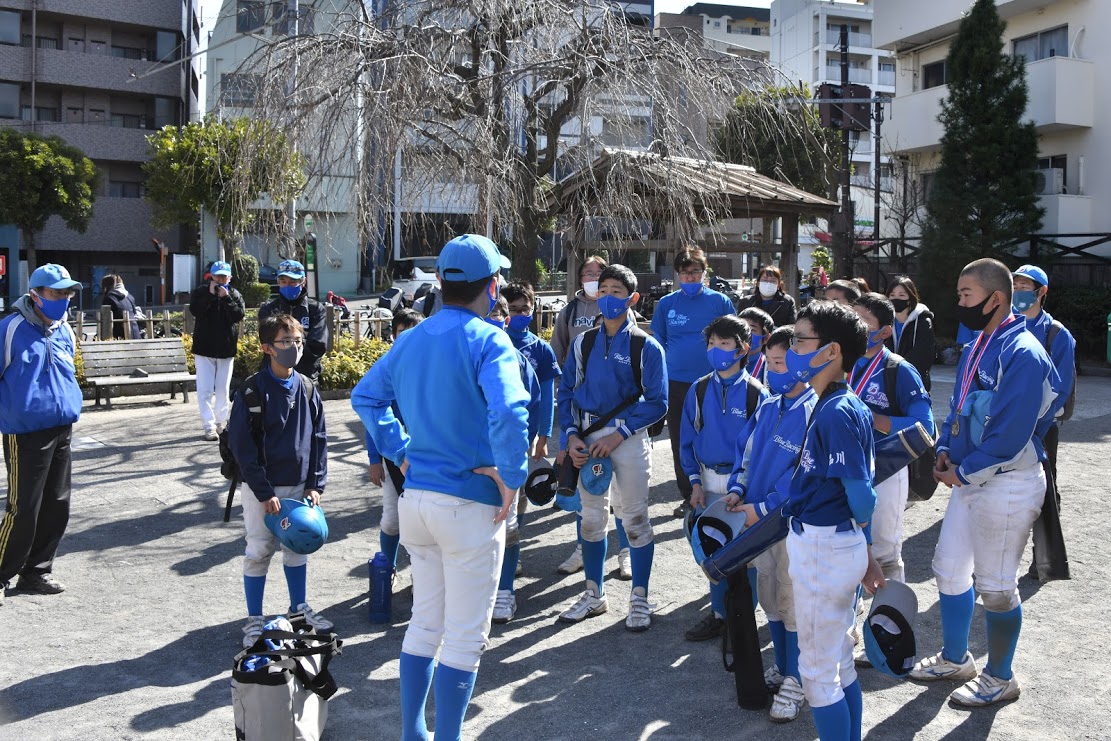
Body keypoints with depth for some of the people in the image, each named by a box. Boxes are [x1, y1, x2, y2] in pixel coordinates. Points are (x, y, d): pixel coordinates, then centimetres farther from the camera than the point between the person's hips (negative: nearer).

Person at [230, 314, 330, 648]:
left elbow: (319, 439, 7)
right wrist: (264, 492, -16)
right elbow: (242, 445, -14)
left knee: (298, 547, 15)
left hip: (299, 486, 5)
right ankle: (254, 620, 18)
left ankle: (299, 607, 33)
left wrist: (315, 484, -1)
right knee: (259, 552, 4)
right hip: (262, 489, -5)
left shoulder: (307, 389, 2)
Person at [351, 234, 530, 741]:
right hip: (471, 504, -7)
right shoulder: (487, 342, -15)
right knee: (465, 637, 5)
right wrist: (513, 478, -19)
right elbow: (508, 413, -30)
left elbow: (365, 397, 17)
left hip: (415, 497, 7)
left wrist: (401, 452, 14)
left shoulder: (410, 340, 8)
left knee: (424, 624, 20)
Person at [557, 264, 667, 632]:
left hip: (628, 438, -4)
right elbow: (566, 392, 8)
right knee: (591, 516, 12)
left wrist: (618, 434, -15)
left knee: (634, 518, 2)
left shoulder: (646, 346, -5)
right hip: (588, 439, 4)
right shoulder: (583, 343, 6)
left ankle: (640, 599, 16)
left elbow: (657, 402, -8)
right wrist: (571, 435, -6)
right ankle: (594, 595, 26)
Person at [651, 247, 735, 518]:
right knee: (680, 444, 10)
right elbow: (657, 342, 13)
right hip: (676, 384, 3)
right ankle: (687, 497, 23)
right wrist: (665, 367, 5)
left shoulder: (720, 302, -1)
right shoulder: (666, 304, 4)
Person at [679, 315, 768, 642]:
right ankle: (719, 614, 26)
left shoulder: (756, 393, -9)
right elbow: (687, 440, 7)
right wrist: (695, 481, 1)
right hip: (709, 485, 4)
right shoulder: (699, 390, 2)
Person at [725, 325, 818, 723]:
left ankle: (795, 682, 18)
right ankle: (782, 667, 35)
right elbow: (746, 451, 17)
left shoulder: (814, 412, -17)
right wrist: (738, 489, 0)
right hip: (760, 519, 7)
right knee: (769, 596, 17)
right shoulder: (767, 407, 7)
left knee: (792, 601, 3)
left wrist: (762, 508, -20)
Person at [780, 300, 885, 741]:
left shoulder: (835, 413, -21)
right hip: (843, 544, 9)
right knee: (841, 663, 20)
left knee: (818, 671, 4)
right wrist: (866, 553, 17)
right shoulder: (848, 406, 7)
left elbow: (860, 493, -21)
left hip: (822, 550, -9)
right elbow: (859, 492, 12)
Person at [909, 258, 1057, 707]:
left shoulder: (1023, 354, -20)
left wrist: (963, 472, -16)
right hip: (968, 479, 9)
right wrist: (945, 450, 2)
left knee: (994, 586, 3)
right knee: (949, 568, 18)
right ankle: (955, 659, 36)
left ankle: (1000, 678, 22)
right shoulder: (978, 346, 9)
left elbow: (1010, 434, -24)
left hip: (1007, 483, -9)